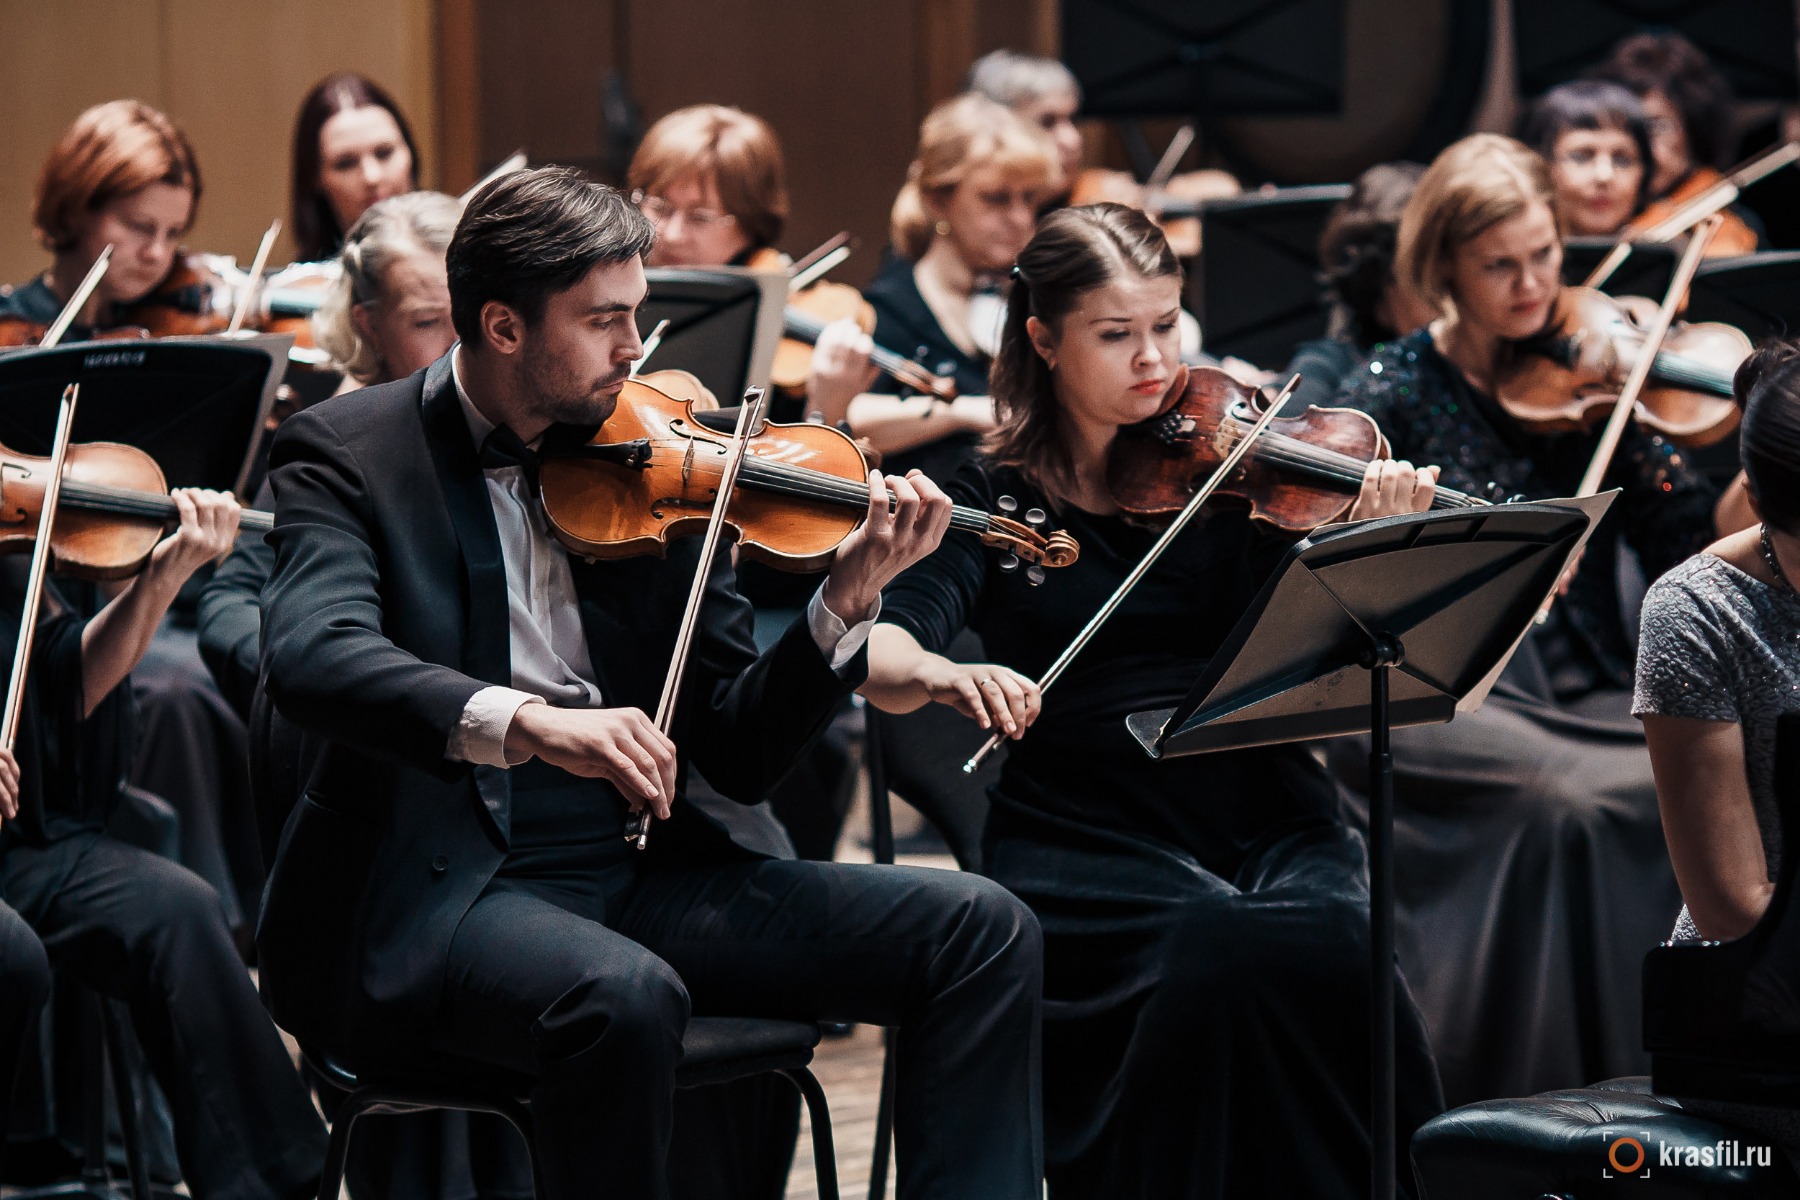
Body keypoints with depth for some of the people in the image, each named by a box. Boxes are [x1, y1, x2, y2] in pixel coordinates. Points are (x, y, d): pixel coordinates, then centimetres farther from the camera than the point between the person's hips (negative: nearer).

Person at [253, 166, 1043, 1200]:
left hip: (636, 874, 6)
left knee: (983, 932, -9)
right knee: (624, 996, -38)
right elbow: (312, 659, -24)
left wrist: (847, 601, -9)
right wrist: (527, 722, -39)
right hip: (434, 888, -5)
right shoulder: (348, 453, -2)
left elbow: (738, 754, 9)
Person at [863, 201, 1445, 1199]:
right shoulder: (994, 498, 6)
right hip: (1087, 845, -2)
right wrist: (944, 675, -33)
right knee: (1226, 944, -32)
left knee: (1333, 940, -30)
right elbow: (882, 654, -10)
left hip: (1269, 825, 2)